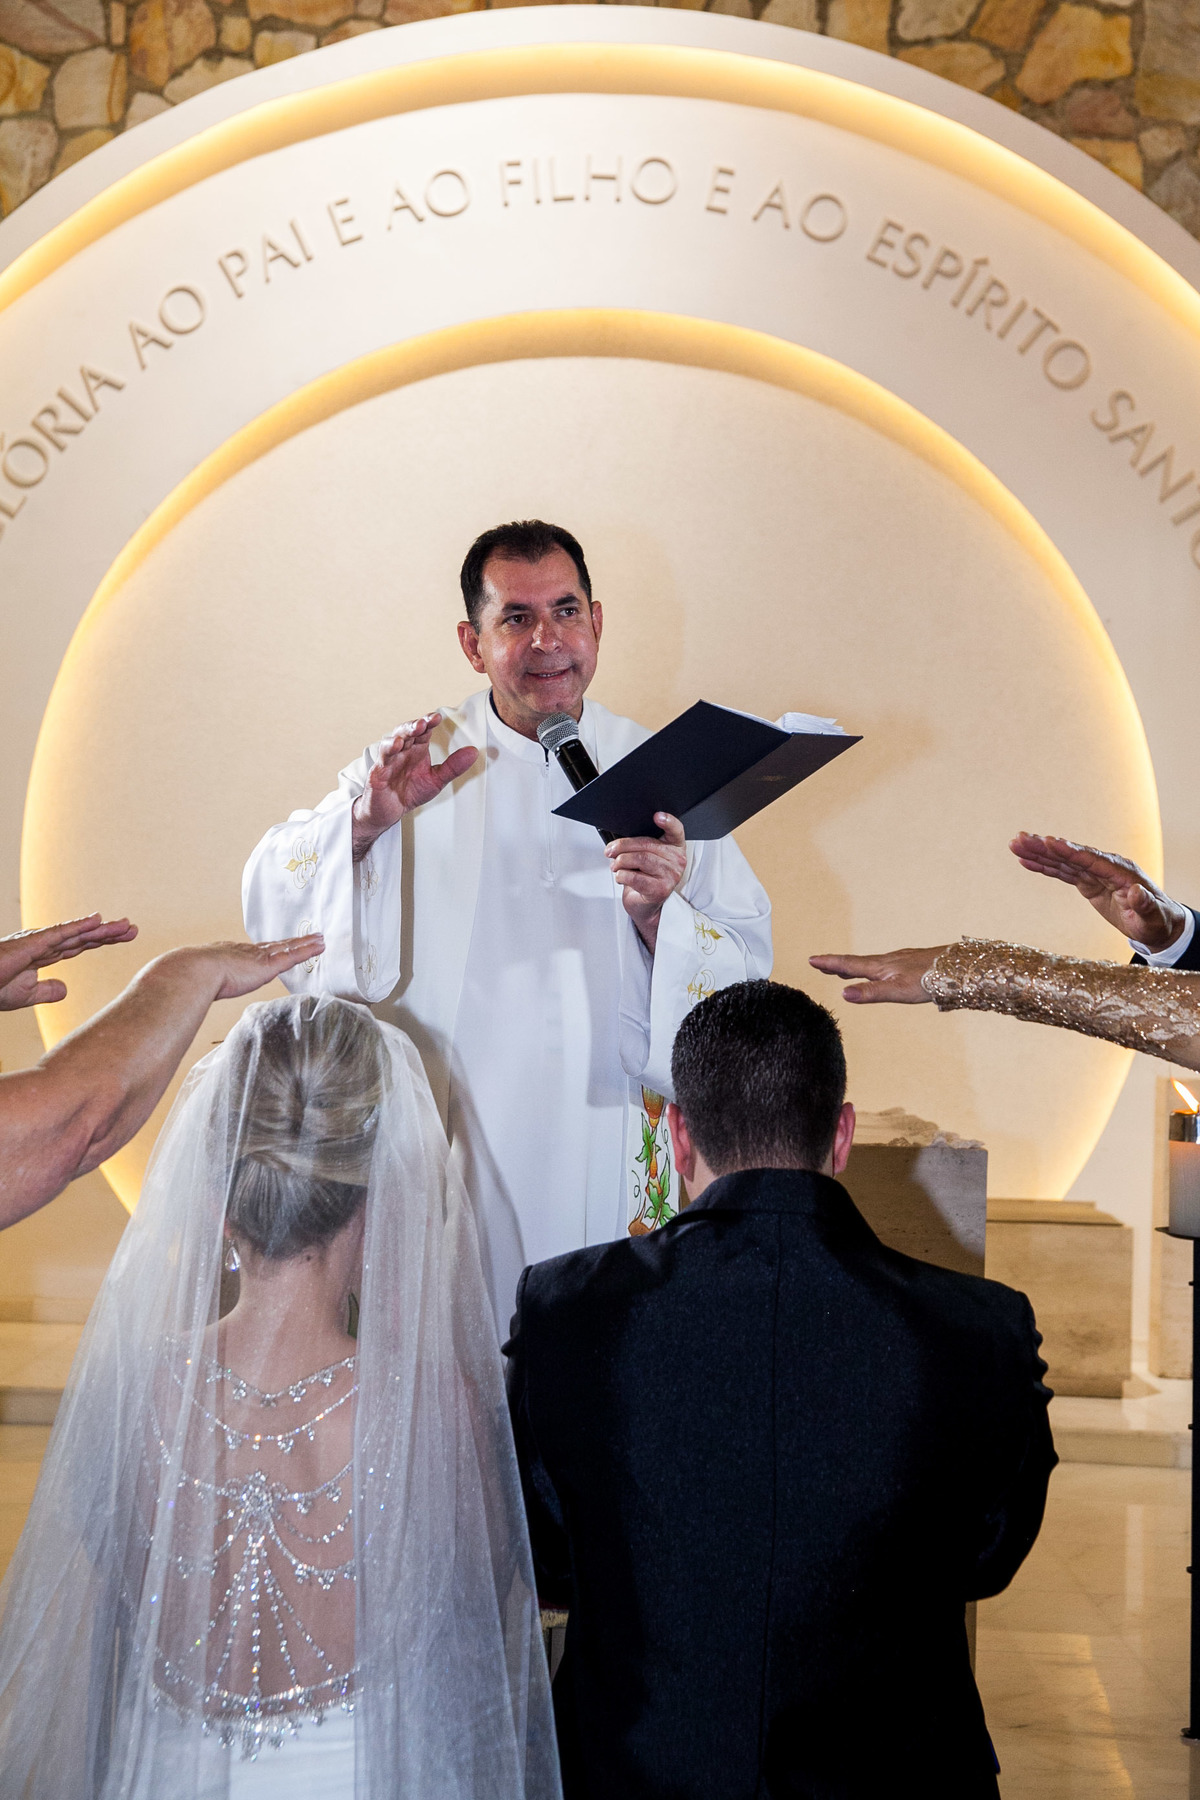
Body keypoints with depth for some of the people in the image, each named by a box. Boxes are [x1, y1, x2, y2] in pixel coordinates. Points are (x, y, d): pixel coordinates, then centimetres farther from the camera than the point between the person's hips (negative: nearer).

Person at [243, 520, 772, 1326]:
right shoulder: (417, 763, 3)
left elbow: (749, 966, 0)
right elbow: (273, 897, -3)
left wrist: (660, 915, -20)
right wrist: (363, 823, -20)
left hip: (610, 1151, 1)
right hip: (451, 1145, 0)